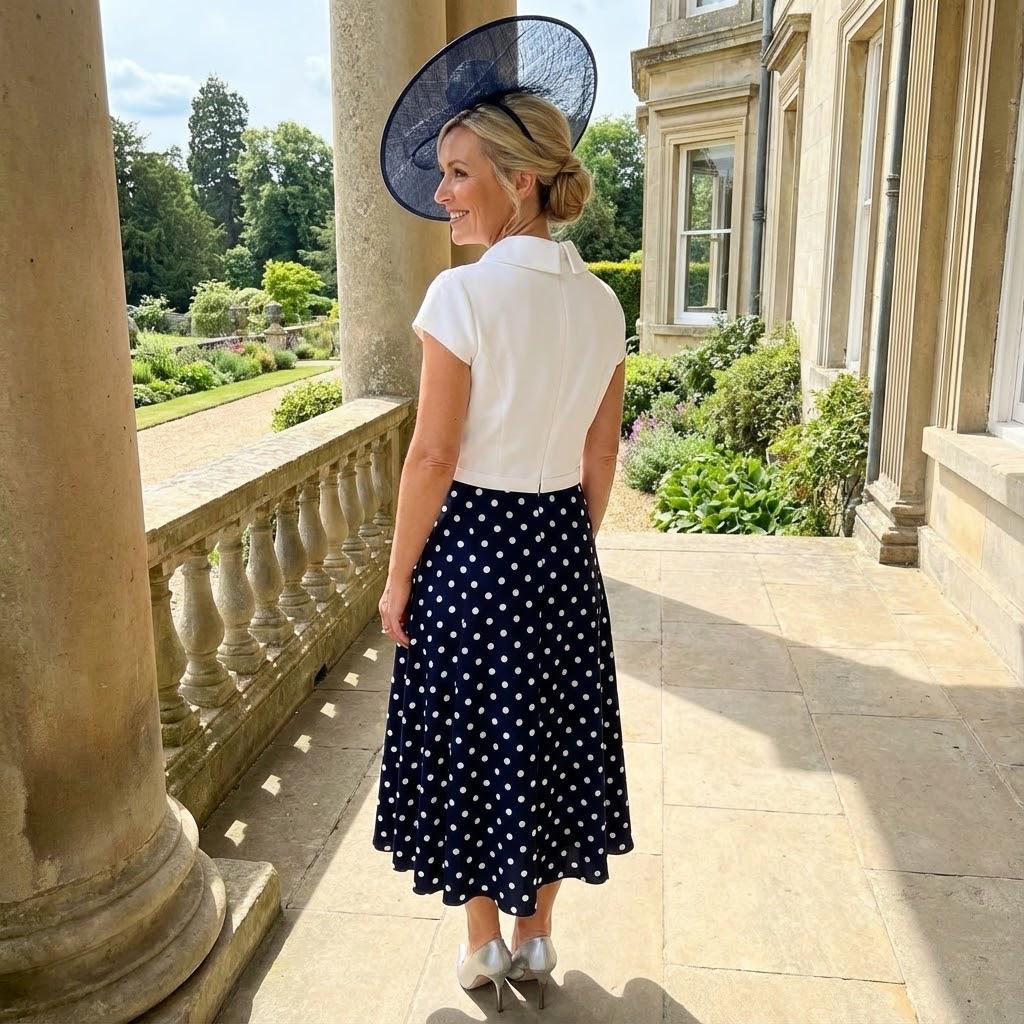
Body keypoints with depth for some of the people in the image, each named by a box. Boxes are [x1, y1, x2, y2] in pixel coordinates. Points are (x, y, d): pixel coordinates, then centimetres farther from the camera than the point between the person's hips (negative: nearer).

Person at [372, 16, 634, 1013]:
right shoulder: (601, 303, 2)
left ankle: (483, 943, 32)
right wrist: (571, 545, 18)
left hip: (471, 544, -5)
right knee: (551, 732, 18)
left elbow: (434, 457, -16)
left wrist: (397, 577, -5)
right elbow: (601, 456, 6)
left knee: (472, 737, 13)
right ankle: (536, 937, 36)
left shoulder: (463, 293, -17)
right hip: (561, 544, 6)